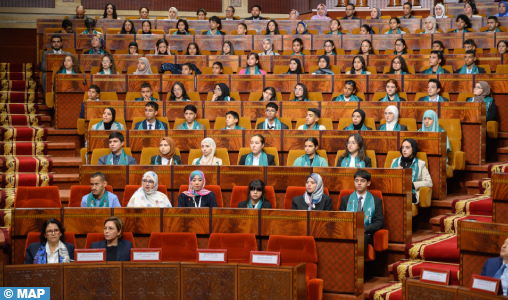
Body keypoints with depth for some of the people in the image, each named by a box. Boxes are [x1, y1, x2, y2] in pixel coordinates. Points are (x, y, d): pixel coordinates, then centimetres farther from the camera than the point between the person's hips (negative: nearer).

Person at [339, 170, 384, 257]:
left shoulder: (376, 201, 17)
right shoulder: (345, 200, 23)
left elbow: (380, 223, 6)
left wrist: (364, 229, -12)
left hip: (366, 234, -1)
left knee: (362, 237, -40)